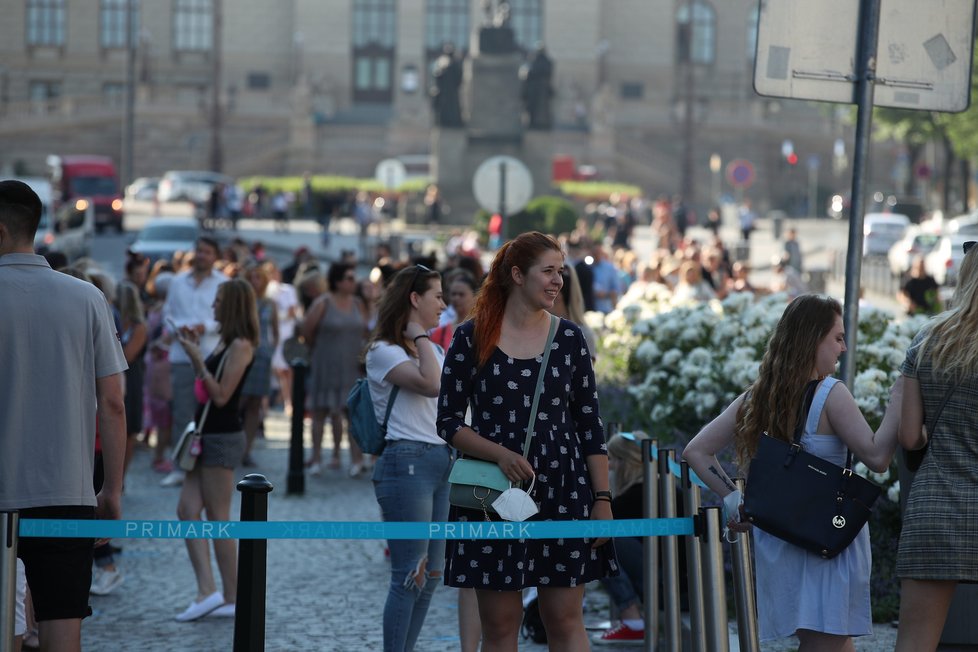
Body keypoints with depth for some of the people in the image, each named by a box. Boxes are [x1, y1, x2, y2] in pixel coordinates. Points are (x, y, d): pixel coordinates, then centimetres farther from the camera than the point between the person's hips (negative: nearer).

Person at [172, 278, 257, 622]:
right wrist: (195, 351, 12)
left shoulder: (240, 346, -14)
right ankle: (207, 591, -2)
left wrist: (197, 358, -19)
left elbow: (221, 395, -19)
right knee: (187, 510, 3)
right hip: (207, 435, 10)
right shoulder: (225, 342, 14)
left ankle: (232, 597, 4)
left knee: (217, 516, -3)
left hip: (223, 438, -10)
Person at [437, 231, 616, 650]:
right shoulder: (472, 339, -1)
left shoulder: (569, 338, 6)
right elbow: (448, 422, -1)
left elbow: (589, 424, 7)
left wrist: (602, 499, 1)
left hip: (563, 491, 1)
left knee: (565, 618, 0)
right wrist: (500, 454, -17)